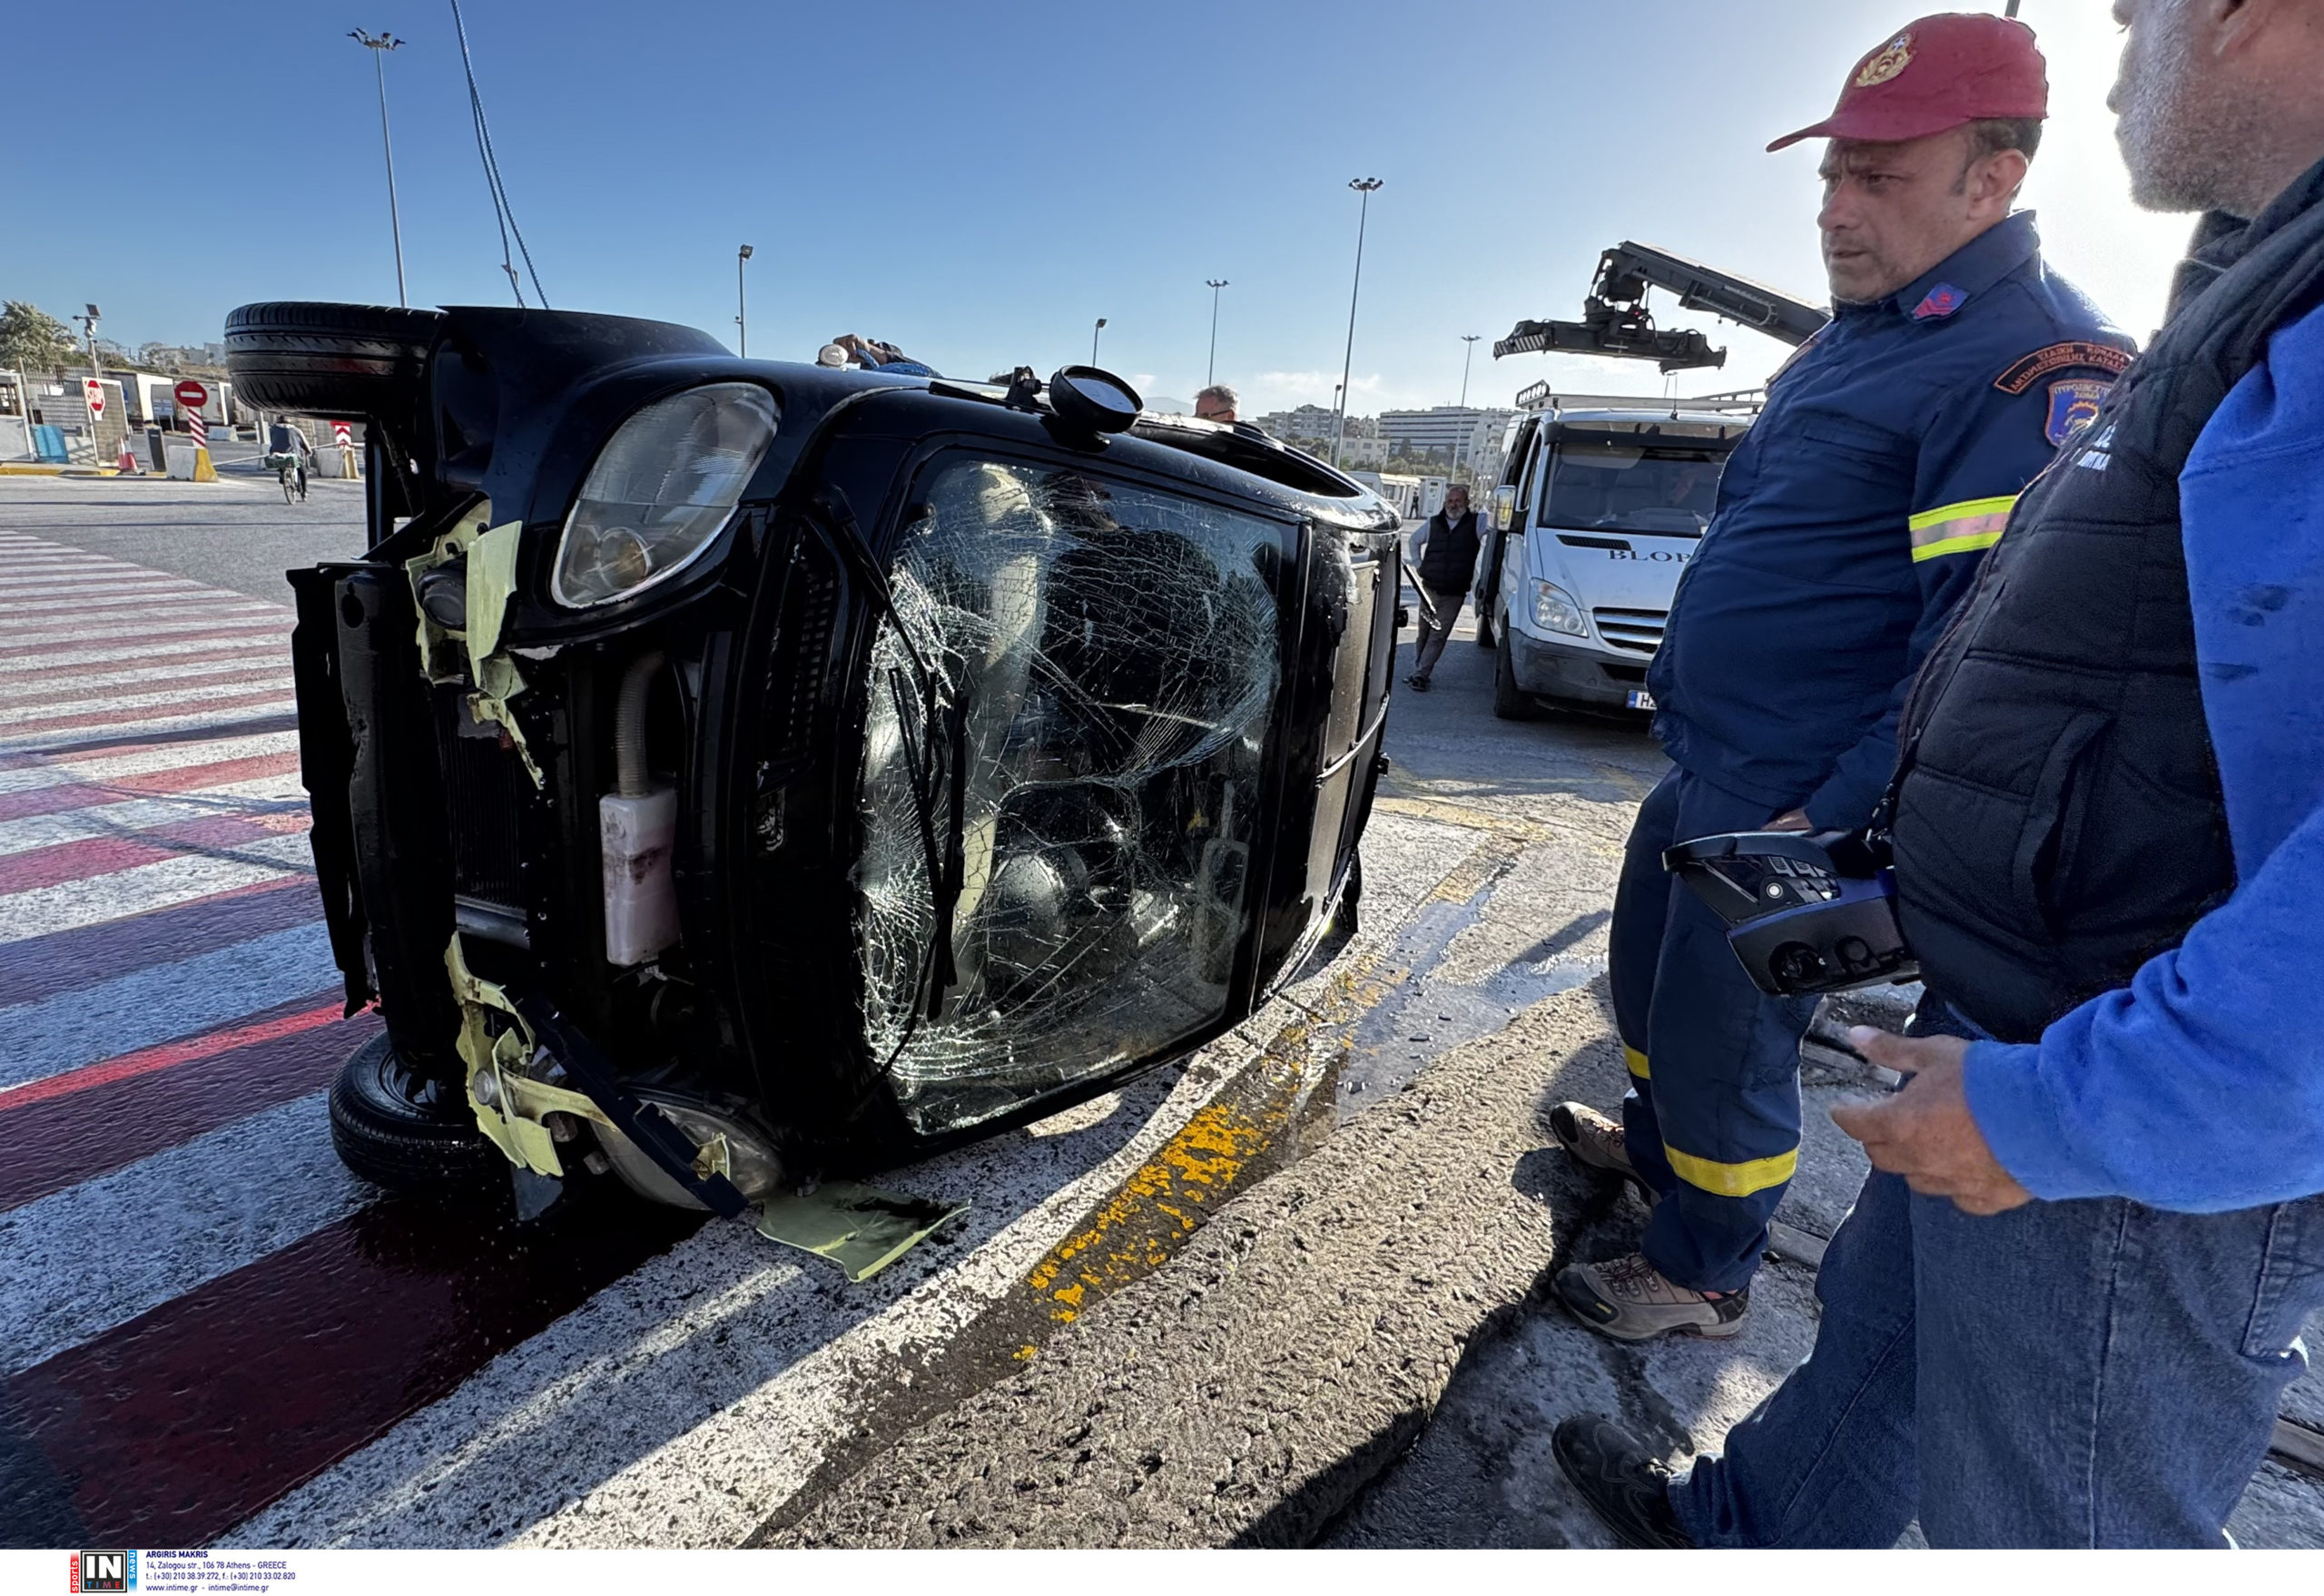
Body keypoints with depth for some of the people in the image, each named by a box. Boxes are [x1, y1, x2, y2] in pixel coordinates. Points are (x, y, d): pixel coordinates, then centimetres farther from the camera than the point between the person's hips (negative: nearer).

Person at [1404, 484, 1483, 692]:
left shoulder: (1475, 523, 0)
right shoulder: (1433, 522, 9)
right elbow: (1415, 541, 24)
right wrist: (1418, 564, 13)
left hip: (1454, 594, -3)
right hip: (1429, 589, 3)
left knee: (1438, 636, -7)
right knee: (1423, 633, 8)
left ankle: (1420, 675, -7)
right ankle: (1418, 672, 18)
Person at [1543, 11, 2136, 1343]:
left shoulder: (2032, 365, -19)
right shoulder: (1867, 328, 13)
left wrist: (1833, 822, -26)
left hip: (1801, 800, -10)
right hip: (1706, 768, 10)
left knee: (1720, 1041, 5)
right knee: (1650, 975, 24)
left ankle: (1701, 1279, 29)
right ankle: (1658, 1142, 50)